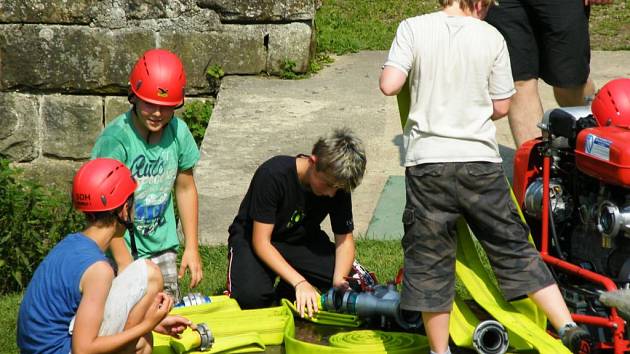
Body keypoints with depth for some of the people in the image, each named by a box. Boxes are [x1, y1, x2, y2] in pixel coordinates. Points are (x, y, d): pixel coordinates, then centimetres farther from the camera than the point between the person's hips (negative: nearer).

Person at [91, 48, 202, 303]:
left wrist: (192, 248, 8)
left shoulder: (178, 131, -4)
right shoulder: (116, 138, -20)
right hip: (123, 249, -5)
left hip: (163, 247, 5)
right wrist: (125, 264, -19)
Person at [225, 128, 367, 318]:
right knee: (252, 297, -34)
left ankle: (284, 291, 5)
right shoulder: (273, 175, -30)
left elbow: (344, 239, -7)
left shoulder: (338, 185, -15)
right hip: (254, 238, -5)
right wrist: (300, 282, -37)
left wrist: (339, 280, -28)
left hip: (301, 240, 5)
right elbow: (261, 242, -28)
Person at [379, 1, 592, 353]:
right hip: (481, 162, 1)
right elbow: (501, 107, 4)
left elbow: (389, 85, -10)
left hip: (427, 162, -1)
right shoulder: (491, 37, 0)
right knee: (515, 248, 11)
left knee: (429, 260, 9)